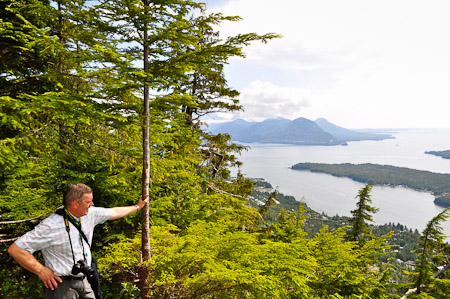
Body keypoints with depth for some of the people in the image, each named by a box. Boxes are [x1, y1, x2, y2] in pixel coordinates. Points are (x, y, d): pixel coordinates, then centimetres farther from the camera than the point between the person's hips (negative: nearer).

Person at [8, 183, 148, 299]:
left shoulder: (90, 214, -4)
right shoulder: (51, 226, -23)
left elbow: (115, 212, 10)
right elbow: (15, 249, -19)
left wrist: (137, 207, 20)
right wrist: (41, 271, -16)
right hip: (61, 284, -6)